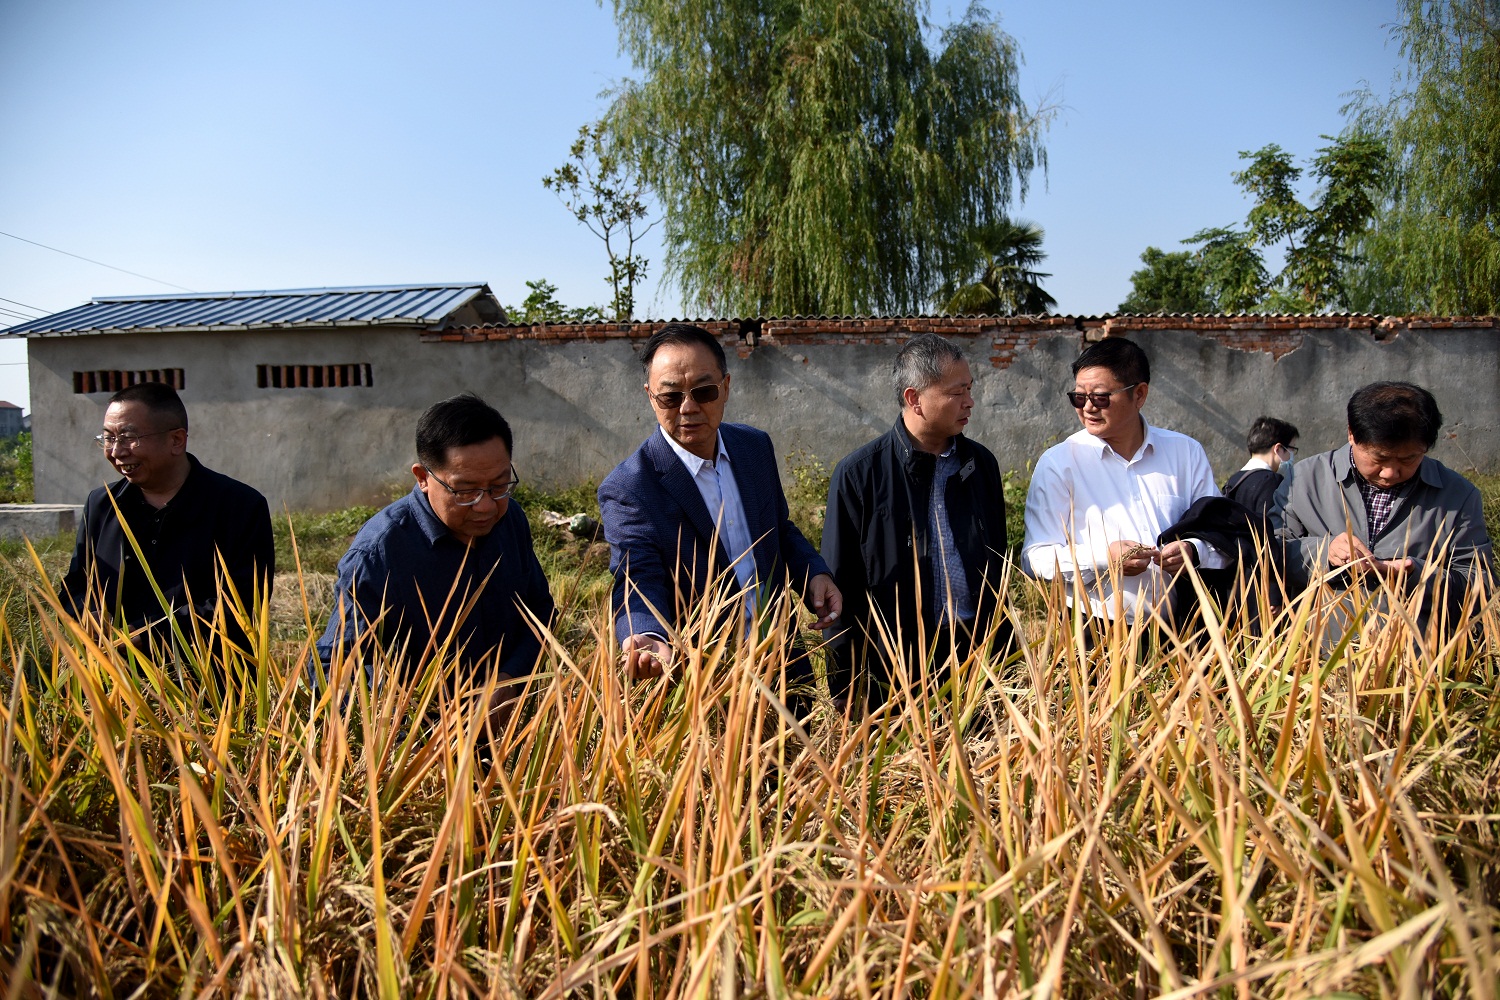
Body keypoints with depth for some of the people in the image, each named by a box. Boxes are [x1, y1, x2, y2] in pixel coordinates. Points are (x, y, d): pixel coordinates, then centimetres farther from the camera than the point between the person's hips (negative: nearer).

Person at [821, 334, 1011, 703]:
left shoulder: (982, 464, 6)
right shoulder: (859, 474, -8)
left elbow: (997, 567, 14)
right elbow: (841, 590, -6)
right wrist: (848, 696, -7)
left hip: (979, 656, 4)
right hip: (894, 671, -4)